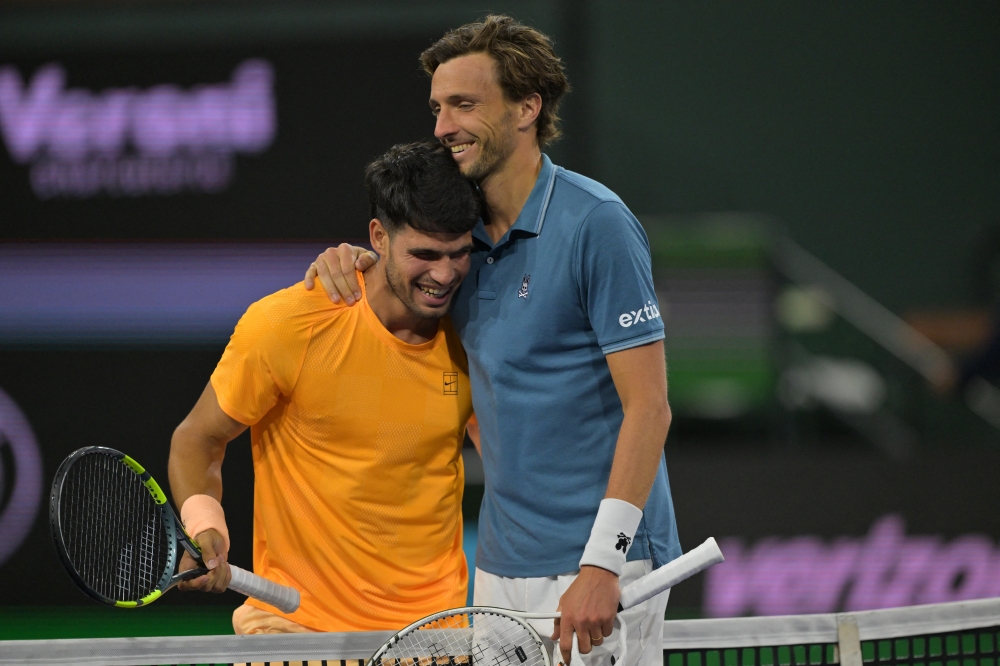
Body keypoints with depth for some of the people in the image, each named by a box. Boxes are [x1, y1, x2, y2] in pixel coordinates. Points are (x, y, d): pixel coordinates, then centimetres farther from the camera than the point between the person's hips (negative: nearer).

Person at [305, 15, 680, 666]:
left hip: (599, 568, -7)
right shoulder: (464, 233, 10)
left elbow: (648, 406, -15)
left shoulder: (597, 223, -11)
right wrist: (353, 262, 5)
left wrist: (602, 567, -22)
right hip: (502, 571, 7)